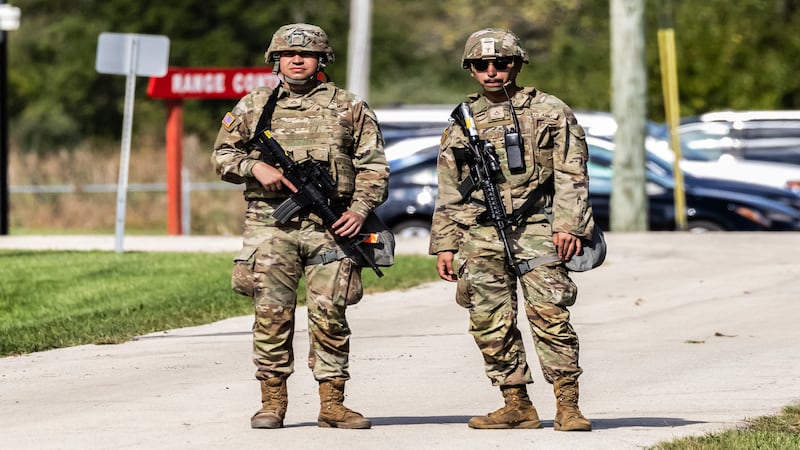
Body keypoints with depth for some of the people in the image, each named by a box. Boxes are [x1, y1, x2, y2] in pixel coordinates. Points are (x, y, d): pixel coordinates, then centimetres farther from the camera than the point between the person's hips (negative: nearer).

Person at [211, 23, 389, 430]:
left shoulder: (348, 107, 11)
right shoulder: (253, 106, 12)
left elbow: (373, 166, 9)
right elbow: (222, 156, 12)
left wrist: (360, 208, -5)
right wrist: (256, 167, -6)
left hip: (330, 227, 0)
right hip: (271, 226, 0)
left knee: (330, 316, -2)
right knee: (272, 315, -3)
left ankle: (332, 403, 4)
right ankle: (273, 402, 4)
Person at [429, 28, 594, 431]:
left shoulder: (549, 112, 6)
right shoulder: (461, 123, 16)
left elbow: (571, 175, 1)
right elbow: (449, 191, 18)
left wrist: (568, 225, -11)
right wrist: (445, 244, 11)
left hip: (536, 229, -4)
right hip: (481, 235, 4)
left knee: (549, 315, -12)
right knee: (490, 324, 1)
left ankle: (567, 406, -11)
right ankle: (517, 405, 9)